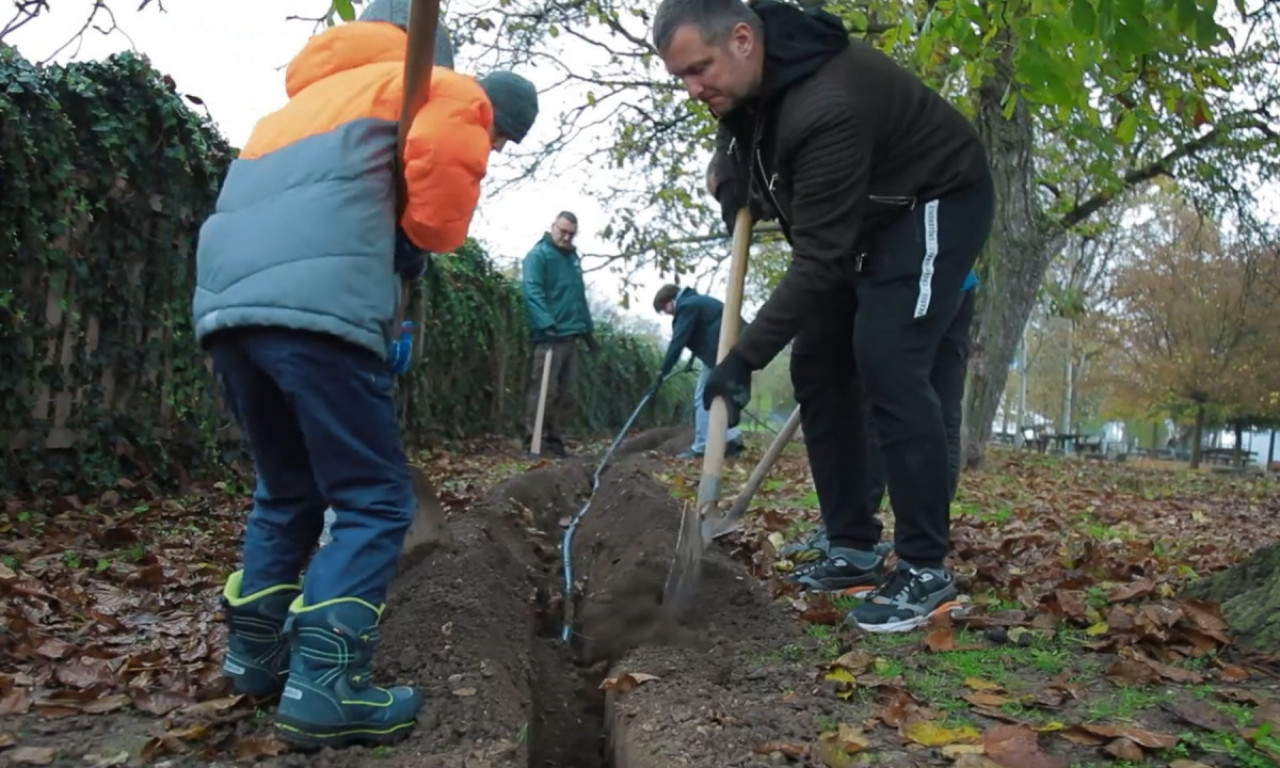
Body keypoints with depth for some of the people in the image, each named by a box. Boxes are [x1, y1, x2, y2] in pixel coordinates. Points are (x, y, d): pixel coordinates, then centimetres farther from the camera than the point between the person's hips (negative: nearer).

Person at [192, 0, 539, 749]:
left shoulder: (326, 89, 39)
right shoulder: (454, 93, 15)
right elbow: (442, 180, -8)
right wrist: (412, 248, 11)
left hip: (224, 298, 8)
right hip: (315, 301, -8)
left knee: (288, 489, 20)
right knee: (374, 498, -2)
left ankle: (256, 653, 26)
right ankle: (326, 685, -9)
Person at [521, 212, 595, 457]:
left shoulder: (572, 257, 20)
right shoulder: (538, 255, -5)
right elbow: (532, 291, -18)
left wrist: (587, 329, 23)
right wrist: (547, 324, -30)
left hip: (570, 335, 8)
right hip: (549, 335, -8)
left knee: (566, 393, 9)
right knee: (543, 390, -10)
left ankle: (555, 439, 16)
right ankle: (534, 440, -5)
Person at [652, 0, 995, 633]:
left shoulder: (827, 106, -37)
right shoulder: (746, 79, -9)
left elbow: (819, 260, -34)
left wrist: (744, 358, -33)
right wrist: (737, 185, -4)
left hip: (936, 205, -9)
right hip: (860, 215, 9)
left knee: (886, 364, -24)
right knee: (817, 367, 1)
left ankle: (926, 569, -14)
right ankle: (854, 549, 9)